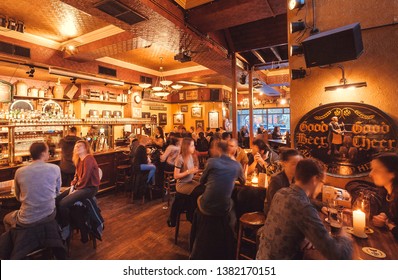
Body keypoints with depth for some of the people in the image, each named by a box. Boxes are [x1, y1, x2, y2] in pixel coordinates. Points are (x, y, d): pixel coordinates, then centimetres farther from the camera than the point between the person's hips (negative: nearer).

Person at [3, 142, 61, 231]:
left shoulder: (19, 172, -7)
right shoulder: (55, 168, -10)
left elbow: (18, 197, 9)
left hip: (27, 220, 0)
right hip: (49, 216, 1)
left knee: (6, 219, 33)